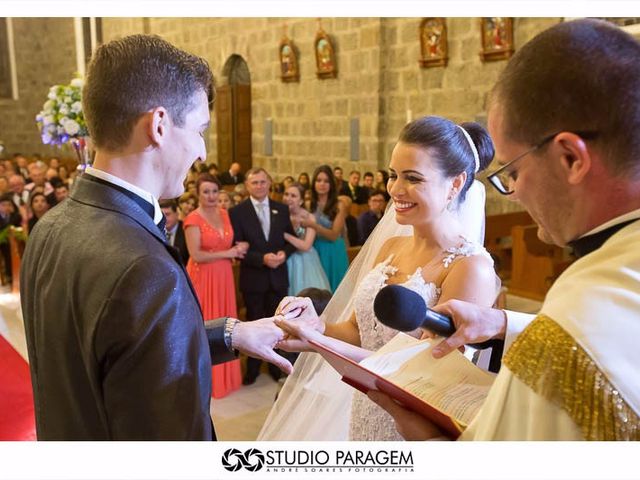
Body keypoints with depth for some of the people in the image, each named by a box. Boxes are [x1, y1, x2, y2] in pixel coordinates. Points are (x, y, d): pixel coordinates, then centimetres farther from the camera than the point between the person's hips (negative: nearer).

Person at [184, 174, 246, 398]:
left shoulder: (225, 214, 8)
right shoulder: (193, 219, -11)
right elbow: (196, 255, -18)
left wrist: (239, 248, -4)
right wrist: (227, 253, -14)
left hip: (223, 277, 6)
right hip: (202, 279, -6)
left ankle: (224, 375, 25)